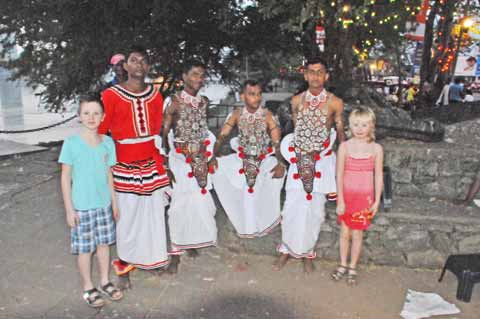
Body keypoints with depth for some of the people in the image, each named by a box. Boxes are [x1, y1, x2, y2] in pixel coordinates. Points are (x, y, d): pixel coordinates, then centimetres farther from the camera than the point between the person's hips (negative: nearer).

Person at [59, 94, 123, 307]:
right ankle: (88, 288, 27)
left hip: (104, 204, 4)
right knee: (84, 248, 8)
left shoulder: (108, 142, 0)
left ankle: (104, 282, 33)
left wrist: (114, 202, 11)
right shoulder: (71, 143, -11)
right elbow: (65, 178, -8)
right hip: (82, 206, -4)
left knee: (104, 243, 15)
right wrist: (69, 209, -9)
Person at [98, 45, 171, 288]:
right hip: (125, 163, -4)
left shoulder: (155, 95, 7)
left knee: (153, 211, 10)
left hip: (151, 161, 4)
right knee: (127, 213, 3)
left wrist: (160, 164, 13)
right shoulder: (111, 95, -7)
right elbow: (100, 131, -4)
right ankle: (124, 264, 20)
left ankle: (149, 258, 26)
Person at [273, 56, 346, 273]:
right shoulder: (297, 100, 4)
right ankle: (287, 249, 20)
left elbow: (340, 132, 5)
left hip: (322, 161, -1)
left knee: (315, 208, 3)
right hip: (299, 159, 2)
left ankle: (307, 252, 22)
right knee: (292, 206, 0)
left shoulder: (335, 103, -4)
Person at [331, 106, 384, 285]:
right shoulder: (345, 147, -6)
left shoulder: (376, 149, -4)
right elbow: (339, 175, -6)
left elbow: (378, 176, 0)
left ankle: (352, 268, 24)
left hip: (365, 197, 0)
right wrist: (340, 200, -8)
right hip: (346, 195, 1)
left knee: (357, 234, 6)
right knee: (345, 232, 10)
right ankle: (343, 265, 29)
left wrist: (377, 201, -1)